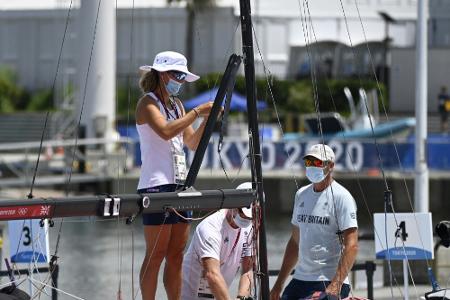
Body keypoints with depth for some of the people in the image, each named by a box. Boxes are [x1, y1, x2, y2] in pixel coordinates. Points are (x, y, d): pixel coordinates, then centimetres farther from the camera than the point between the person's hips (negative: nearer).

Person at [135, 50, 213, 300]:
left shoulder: (176, 105, 19)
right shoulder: (147, 103, -6)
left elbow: (193, 143, 19)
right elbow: (165, 131, -24)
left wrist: (209, 118, 6)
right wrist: (197, 112, -19)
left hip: (180, 183, 8)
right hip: (156, 185, -8)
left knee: (176, 255, 6)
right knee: (156, 254, -9)